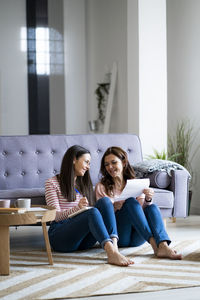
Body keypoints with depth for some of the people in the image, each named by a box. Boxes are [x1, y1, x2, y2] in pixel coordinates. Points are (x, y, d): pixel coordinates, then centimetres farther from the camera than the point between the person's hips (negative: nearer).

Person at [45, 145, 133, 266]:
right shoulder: (52, 183, 4)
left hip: (84, 241, 5)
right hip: (60, 237, -5)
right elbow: (56, 216, -8)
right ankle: (112, 252, -55)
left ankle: (114, 247, -40)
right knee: (92, 212, -33)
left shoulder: (84, 184, 25)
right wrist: (77, 208, -28)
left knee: (105, 202, -19)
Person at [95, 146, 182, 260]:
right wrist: (113, 208, -19)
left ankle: (163, 246, -48)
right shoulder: (101, 187, 9)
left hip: (136, 237, 3)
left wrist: (148, 199, -16)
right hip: (117, 235, -3)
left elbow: (142, 208, 6)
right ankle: (153, 243, -41)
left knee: (152, 207, -22)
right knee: (131, 202, -25)